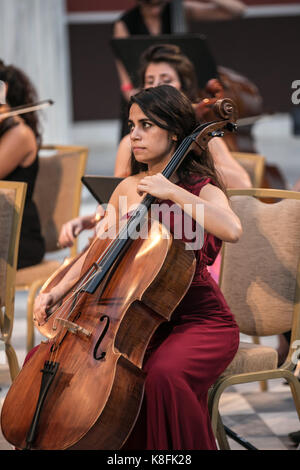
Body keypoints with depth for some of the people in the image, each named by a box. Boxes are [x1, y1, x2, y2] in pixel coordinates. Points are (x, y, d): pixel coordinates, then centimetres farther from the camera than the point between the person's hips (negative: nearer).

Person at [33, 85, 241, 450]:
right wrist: (58, 291, -2)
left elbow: (232, 230, -30)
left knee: (163, 373, -37)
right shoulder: (127, 189, 11)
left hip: (199, 321, -6)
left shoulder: (202, 188, -7)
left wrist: (173, 192, -27)